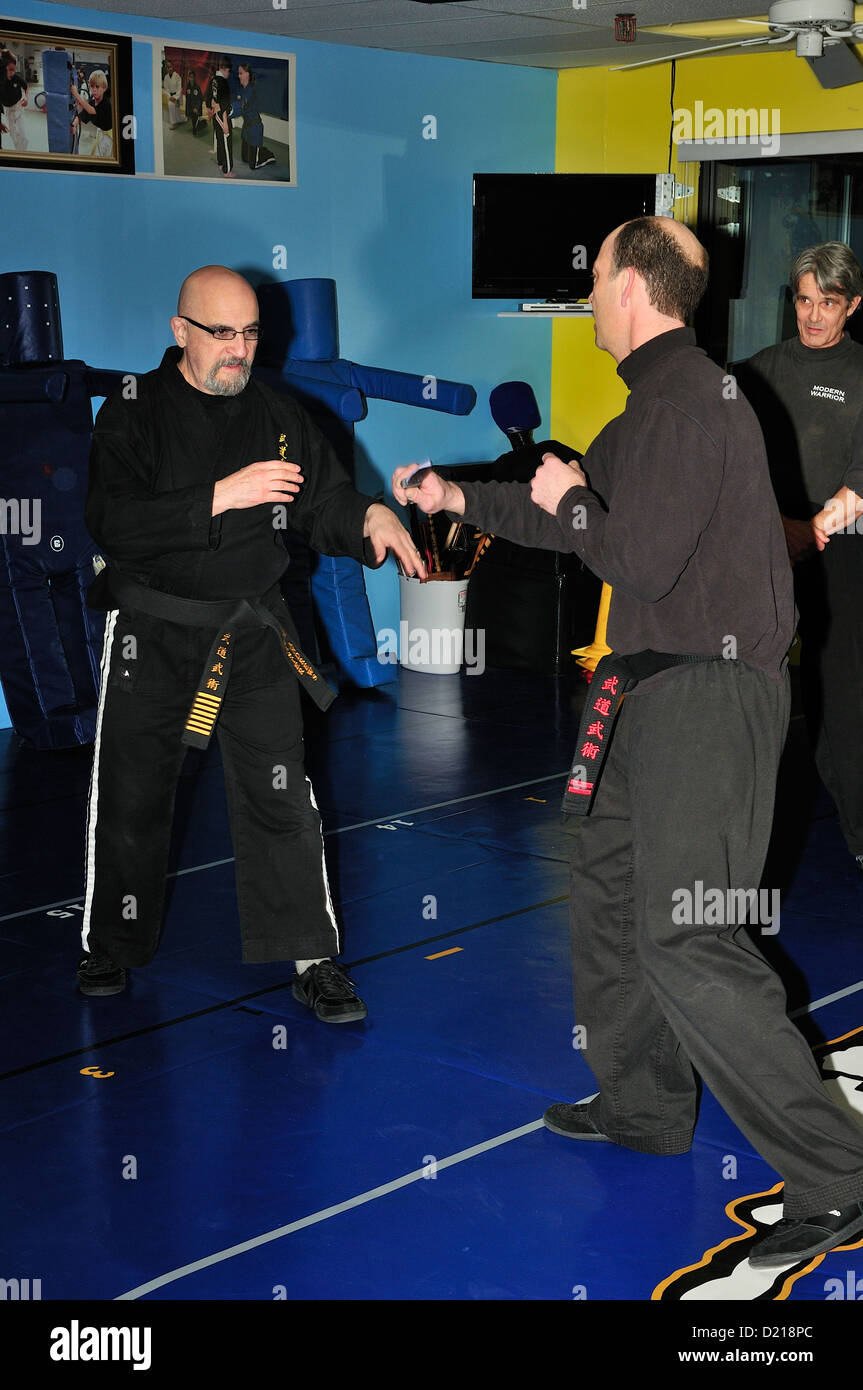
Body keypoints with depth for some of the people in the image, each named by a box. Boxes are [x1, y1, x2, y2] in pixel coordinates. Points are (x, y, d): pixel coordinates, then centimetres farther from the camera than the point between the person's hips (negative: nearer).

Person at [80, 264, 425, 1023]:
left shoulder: (277, 415, 5)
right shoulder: (134, 413, -6)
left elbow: (323, 503, 7)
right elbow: (113, 525, -19)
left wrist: (370, 517, -16)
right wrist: (219, 497, -28)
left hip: (253, 633, 2)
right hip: (151, 635, -2)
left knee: (280, 797, -1)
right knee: (131, 798, 8)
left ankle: (314, 959, 8)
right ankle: (110, 948, 27)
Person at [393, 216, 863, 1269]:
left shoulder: (680, 402, -16)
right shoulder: (671, 395, 18)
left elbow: (640, 559, -24)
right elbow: (586, 518, 29)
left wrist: (569, 502, -5)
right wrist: (458, 498, 36)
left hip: (707, 696, -11)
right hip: (661, 690, 11)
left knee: (686, 943, -13)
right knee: (609, 890, 21)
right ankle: (641, 1105, 36)